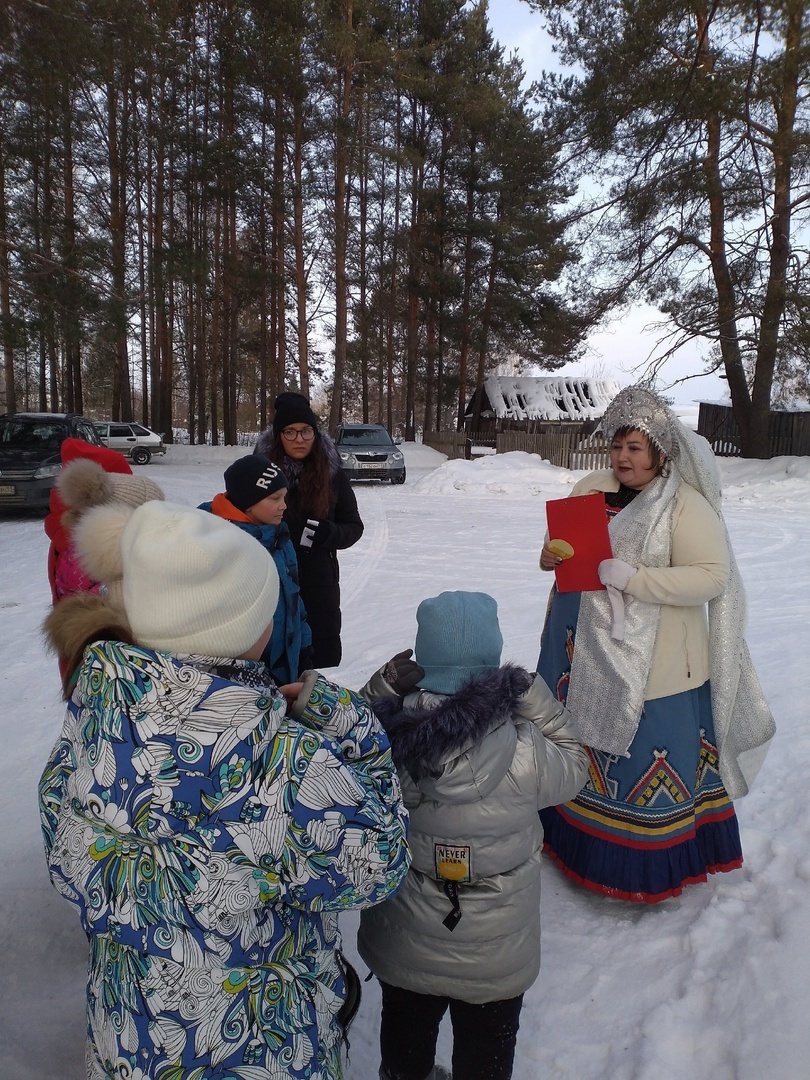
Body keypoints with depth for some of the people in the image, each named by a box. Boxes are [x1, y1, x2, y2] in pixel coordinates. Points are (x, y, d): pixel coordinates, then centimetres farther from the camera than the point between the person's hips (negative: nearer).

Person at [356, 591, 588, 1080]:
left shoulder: (385, 741, -28)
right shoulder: (524, 752, -31)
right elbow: (572, 768, -10)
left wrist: (381, 689, -17)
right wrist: (532, 692, -14)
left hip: (403, 948, 2)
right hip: (496, 957, -1)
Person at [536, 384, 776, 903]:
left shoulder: (687, 505, -13)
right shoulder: (591, 487, 5)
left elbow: (712, 575, -20)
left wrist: (630, 578, -26)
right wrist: (551, 555, -7)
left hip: (653, 660, -6)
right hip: (585, 650, 6)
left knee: (647, 754, 3)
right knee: (578, 742, 19)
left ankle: (654, 865, 26)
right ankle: (575, 831, 42)